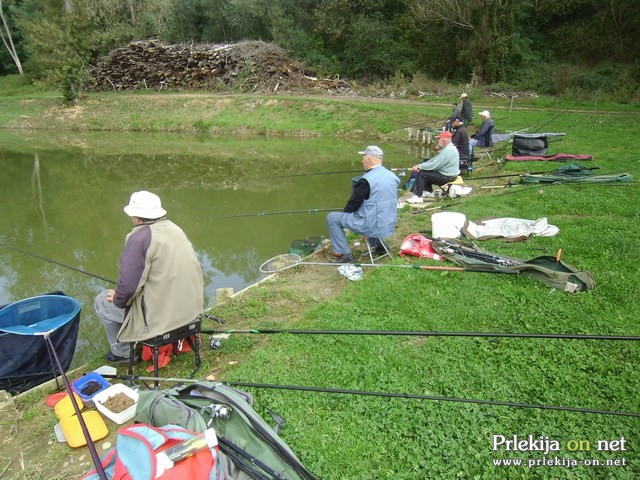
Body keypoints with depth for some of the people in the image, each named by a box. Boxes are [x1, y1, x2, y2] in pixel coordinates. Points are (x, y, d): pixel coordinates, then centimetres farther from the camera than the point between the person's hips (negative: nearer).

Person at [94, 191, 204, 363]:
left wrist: (118, 300, 1)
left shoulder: (139, 238, -18)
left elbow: (128, 286, -21)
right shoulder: (175, 229, 6)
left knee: (102, 302, 14)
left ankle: (122, 352, 25)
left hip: (161, 315, -8)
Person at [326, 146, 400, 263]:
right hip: (389, 225, 8)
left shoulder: (366, 180, -19)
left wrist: (345, 212, 11)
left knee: (332, 218, 2)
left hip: (373, 226, -8)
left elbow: (354, 202, -11)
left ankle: (344, 255, 2)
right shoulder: (392, 176, 4)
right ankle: (378, 243, 30)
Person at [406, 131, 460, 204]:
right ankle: (429, 191, 24)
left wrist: (419, 167, -15)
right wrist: (420, 165, 0)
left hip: (447, 177, -10)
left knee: (421, 173, -13)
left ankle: (418, 197, -12)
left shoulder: (448, 151, -25)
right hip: (448, 173, 10)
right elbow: (435, 160, 10)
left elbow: (434, 165, -26)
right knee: (426, 172, 17)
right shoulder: (448, 148, 9)